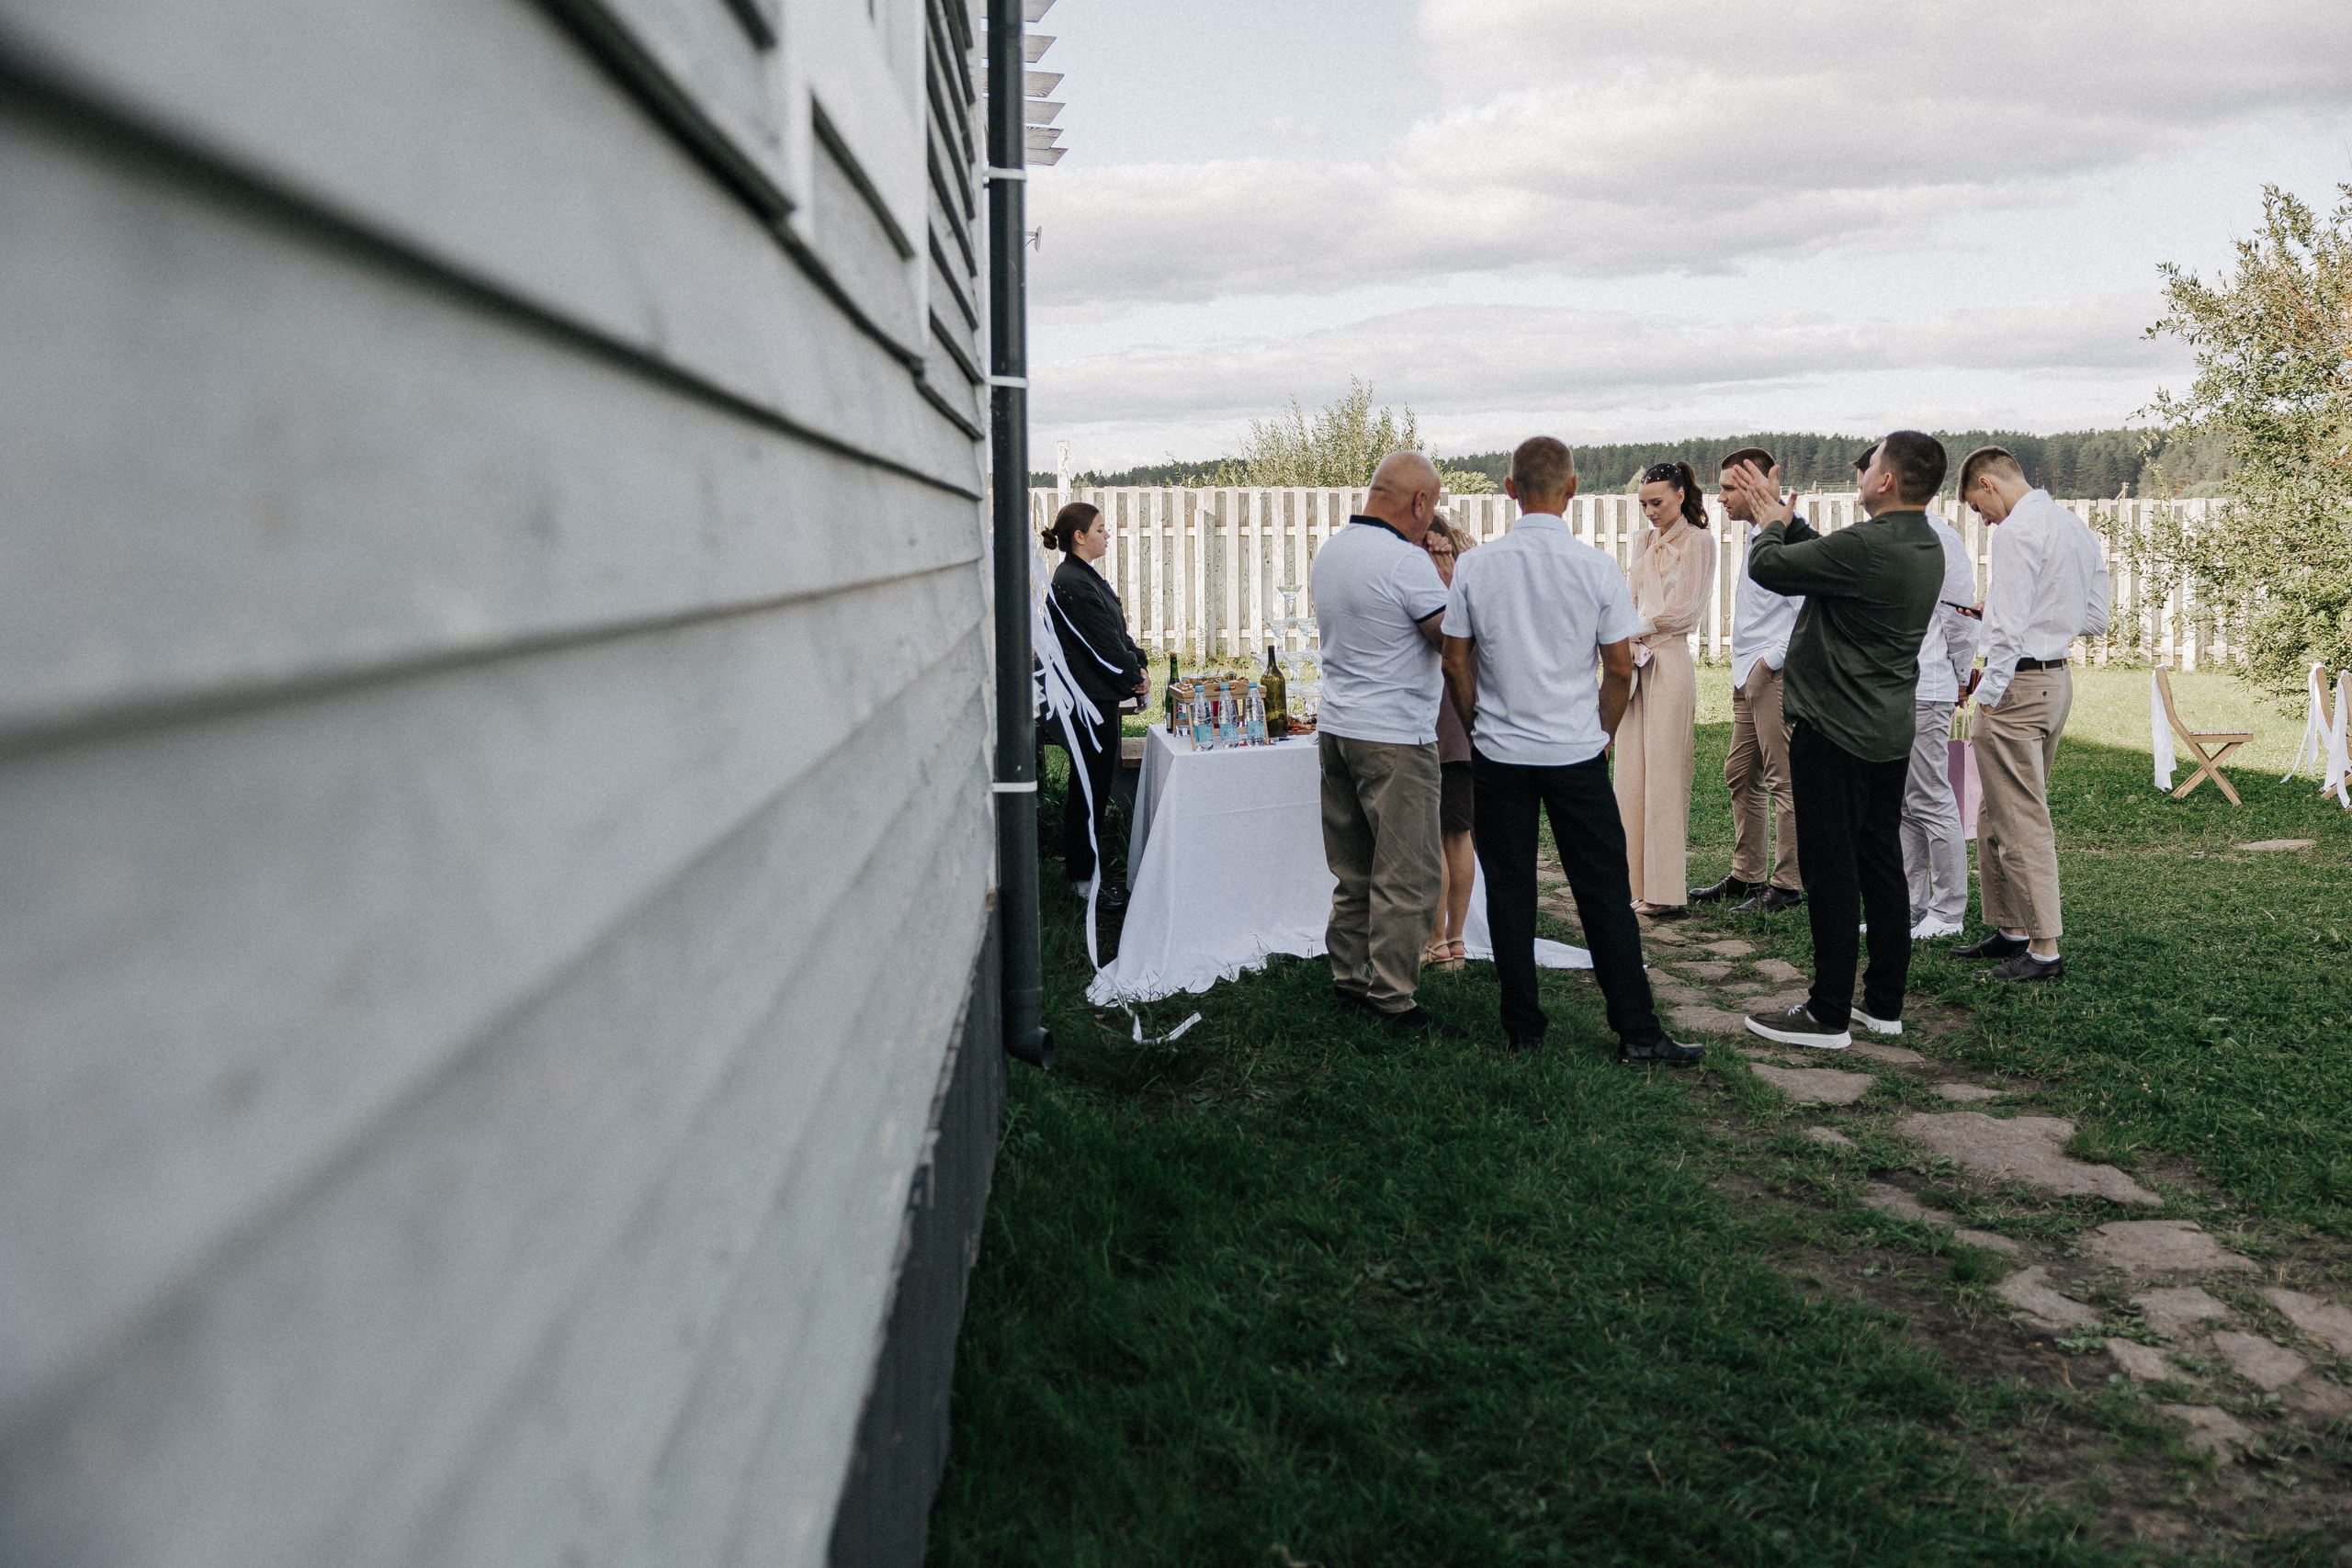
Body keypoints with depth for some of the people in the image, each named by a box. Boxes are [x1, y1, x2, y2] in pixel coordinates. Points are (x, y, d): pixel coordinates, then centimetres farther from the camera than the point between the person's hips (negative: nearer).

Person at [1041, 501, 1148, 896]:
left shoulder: (1086, 578, 15)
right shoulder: (1071, 583, -18)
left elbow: (1116, 632, 17)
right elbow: (1102, 643, -20)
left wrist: (1137, 666, 4)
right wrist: (1135, 678, -8)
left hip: (1099, 696, 10)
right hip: (1089, 698, -10)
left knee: (1096, 782, 17)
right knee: (1090, 784, -4)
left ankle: (1083, 860, 30)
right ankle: (1084, 878, 4)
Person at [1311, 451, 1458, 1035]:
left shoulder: (1329, 552, 11)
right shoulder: (1406, 561, -16)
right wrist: (1448, 575, 2)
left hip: (1335, 729, 9)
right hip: (1394, 739, -9)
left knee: (1354, 870, 16)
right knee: (1408, 875, -3)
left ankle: (1349, 978, 22)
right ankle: (1391, 999, -1)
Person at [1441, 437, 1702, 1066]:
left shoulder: (1474, 567, -4)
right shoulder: (1598, 568, -6)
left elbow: (1455, 664, 1)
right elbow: (1620, 669, -1)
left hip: (1498, 754, 1)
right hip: (1578, 754, -1)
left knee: (1509, 892, 9)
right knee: (1604, 894, 5)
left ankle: (1523, 1029, 15)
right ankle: (1637, 1032, 8)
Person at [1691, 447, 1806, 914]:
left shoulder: (1792, 536, -14)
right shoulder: (1756, 535, 16)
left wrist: (1770, 660, -16)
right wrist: (1745, 666, 15)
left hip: (1777, 677, -10)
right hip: (1750, 677, 10)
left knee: (1784, 780, -4)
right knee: (1741, 775, 14)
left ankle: (1787, 885, 1)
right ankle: (1747, 875, 24)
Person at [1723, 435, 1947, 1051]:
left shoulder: (1866, 547, -23)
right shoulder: (1925, 547, 7)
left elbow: (1768, 567, -15)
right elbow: (1827, 557, 20)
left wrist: (1770, 521, 6)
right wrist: (1777, 511, 24)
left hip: (1834, 733, -9)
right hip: (1890, 733, 9)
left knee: (1832, 872, -2)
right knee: (1882, 865, 14)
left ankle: (1828, 1016, 4)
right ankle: (1884, 1004, 22)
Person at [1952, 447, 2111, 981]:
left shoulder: (2016, 531, -15)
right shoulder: (2078, 527, 14)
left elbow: (2009, 627, -20)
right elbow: (2095, 619, 18)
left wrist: (1986, 695, -15)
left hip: (2017, 682, -10)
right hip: (2059, 676, 10)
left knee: (2023, 822, -4)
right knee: (1998, 815, 18)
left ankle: (2044, 949, -1)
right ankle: (2010, 930, 25)